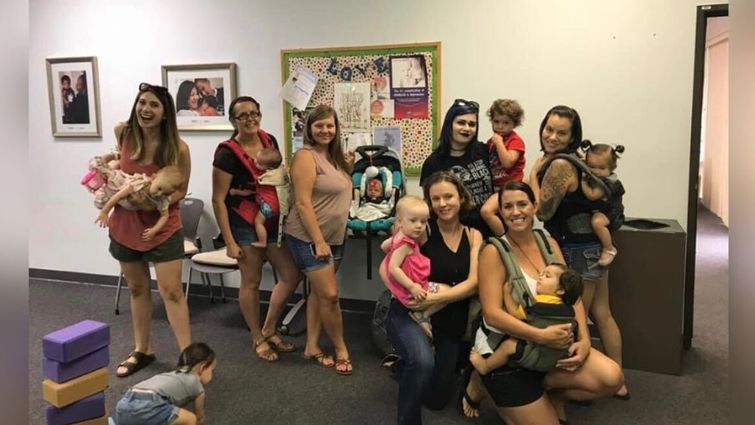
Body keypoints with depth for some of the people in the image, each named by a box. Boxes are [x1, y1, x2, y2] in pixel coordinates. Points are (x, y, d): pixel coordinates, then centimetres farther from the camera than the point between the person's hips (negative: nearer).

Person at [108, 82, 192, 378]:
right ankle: (142, 350, 31)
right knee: (137, 288, 16)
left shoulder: (177, 148, -15)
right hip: (125, 224, 4)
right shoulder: (123, 133, -4)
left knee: (171, 292, -4)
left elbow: (181, 189, -6)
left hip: (163, 227, -4)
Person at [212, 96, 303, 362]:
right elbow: (218, 200, -14)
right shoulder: (227, 153, -15)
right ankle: (257, 339, 23)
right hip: (244, 223, -6)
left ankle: (269, 330, 24)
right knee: (251, 281, 4)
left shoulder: (270, 141, 3)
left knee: (291, 275, 6)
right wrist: (229, 241, -16)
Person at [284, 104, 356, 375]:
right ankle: (341, 349, 11)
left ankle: (312, 346, 25)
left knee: (319, 292, 14)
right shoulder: (306, 156, -15)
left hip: (334, 237, 8)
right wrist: (319, 241, -22)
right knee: (330, 295, -6)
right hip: (309, 238, -8)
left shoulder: (334, 156, 9)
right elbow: (303, 204, -20)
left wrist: (348, 169, 5)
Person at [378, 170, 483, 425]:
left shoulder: (473, 236, 0)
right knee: (422, 362, -37)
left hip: (450, 322, 5)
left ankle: (404, 365, 45)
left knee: (438, 399, 15)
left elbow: (473, 283, -11)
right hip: (409, 314, -4)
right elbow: (385, 268, -13)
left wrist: (434, 299, -24)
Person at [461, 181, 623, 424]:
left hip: (551, 346, 5)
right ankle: (485, 386, 18)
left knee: (611, 378, -16)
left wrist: (584, 340, -12)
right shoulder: (494, 252, -14)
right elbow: (492, 314, -21)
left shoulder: (549, 243, 4)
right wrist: (541, 336, -30)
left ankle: (554, 397, 10)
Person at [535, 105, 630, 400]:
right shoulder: (572, 160, 9)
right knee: (601, 314, 17)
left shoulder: (559, 165, -22)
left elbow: (543, 212, -15)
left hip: (577, 250, -10)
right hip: (594, 245, 10)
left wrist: (534, 177, -6)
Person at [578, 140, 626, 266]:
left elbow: (592, 195, -34)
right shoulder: (590, 176, -2)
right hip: (594, 209, 9)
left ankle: (609, 249, -14)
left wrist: (582, 181, -28)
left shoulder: (608, 182, -25)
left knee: (597, 221, -37)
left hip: (609, 212, -9)